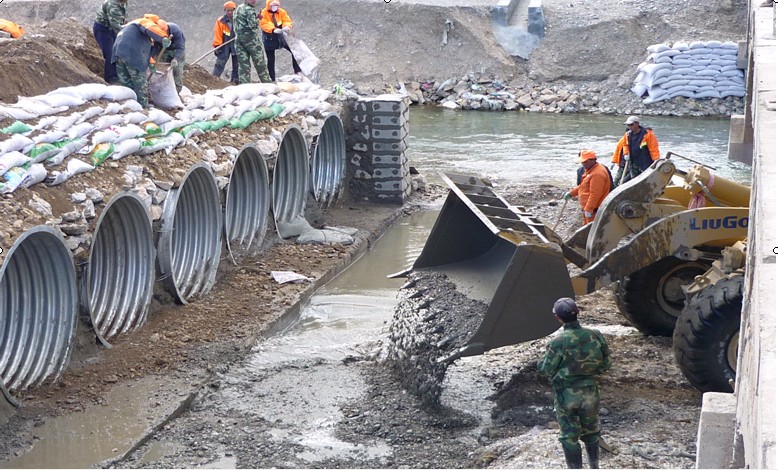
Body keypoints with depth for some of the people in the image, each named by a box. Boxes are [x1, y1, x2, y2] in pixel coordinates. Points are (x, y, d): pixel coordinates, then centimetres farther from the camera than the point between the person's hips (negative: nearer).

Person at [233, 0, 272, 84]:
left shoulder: (238, 9, 16)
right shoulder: (249, 9, -11)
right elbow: (252, 24, -20)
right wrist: (257, 21, 1)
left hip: (239, 38, 7)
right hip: (250, 38, -7)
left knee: (243, 63, 4)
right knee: (260, 62, 2)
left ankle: (244, 83, -1)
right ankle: (267, 82, 6)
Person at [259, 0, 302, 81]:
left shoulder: (282, 12, 3)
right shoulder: (263, 13, -9)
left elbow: (287, 21, -6)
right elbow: (264, 25, -21)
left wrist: (286, 27, -31)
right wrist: (274, 30, -38)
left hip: (280, 37, 3)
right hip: (269, 39, -3)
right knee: (271, 60, 3)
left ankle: (297, 71, 6)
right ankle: (272, 79, 10)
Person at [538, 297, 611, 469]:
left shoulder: (558, 343, -21)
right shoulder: (595, 336, -9)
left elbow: (546, 369, -11)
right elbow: (606, 364, 1)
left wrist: (544, 358, 9)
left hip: (567, 395, -4)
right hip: (590, 392, 4)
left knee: (569, 437, 10)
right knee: (591, 432, 22)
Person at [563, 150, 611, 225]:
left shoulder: (597, 174, -24)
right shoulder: (590, 171, 13)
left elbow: (595, 194, -28)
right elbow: (583, 186, 25)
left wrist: (588, 209, -27)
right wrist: (571, 193, 16)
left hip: (594, 210, -11)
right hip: (588, 208, 11)